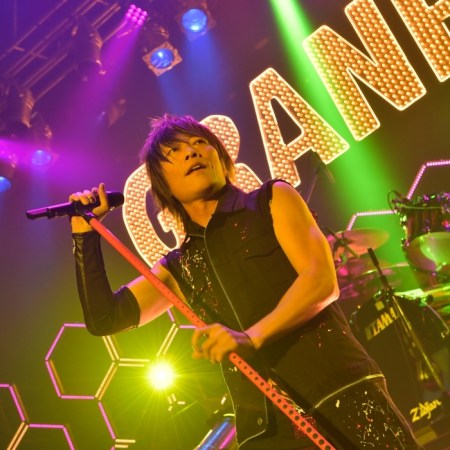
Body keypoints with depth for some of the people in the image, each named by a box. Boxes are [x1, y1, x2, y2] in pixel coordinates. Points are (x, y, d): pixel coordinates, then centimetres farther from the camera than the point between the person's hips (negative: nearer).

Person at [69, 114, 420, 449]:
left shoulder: (273, 199, 7)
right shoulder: (178, 268, 15)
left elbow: (322, 281, -6)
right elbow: (104, 319, 11)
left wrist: (252, 336, -20)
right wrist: (86, 233, 7)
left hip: (342, 395, -2)